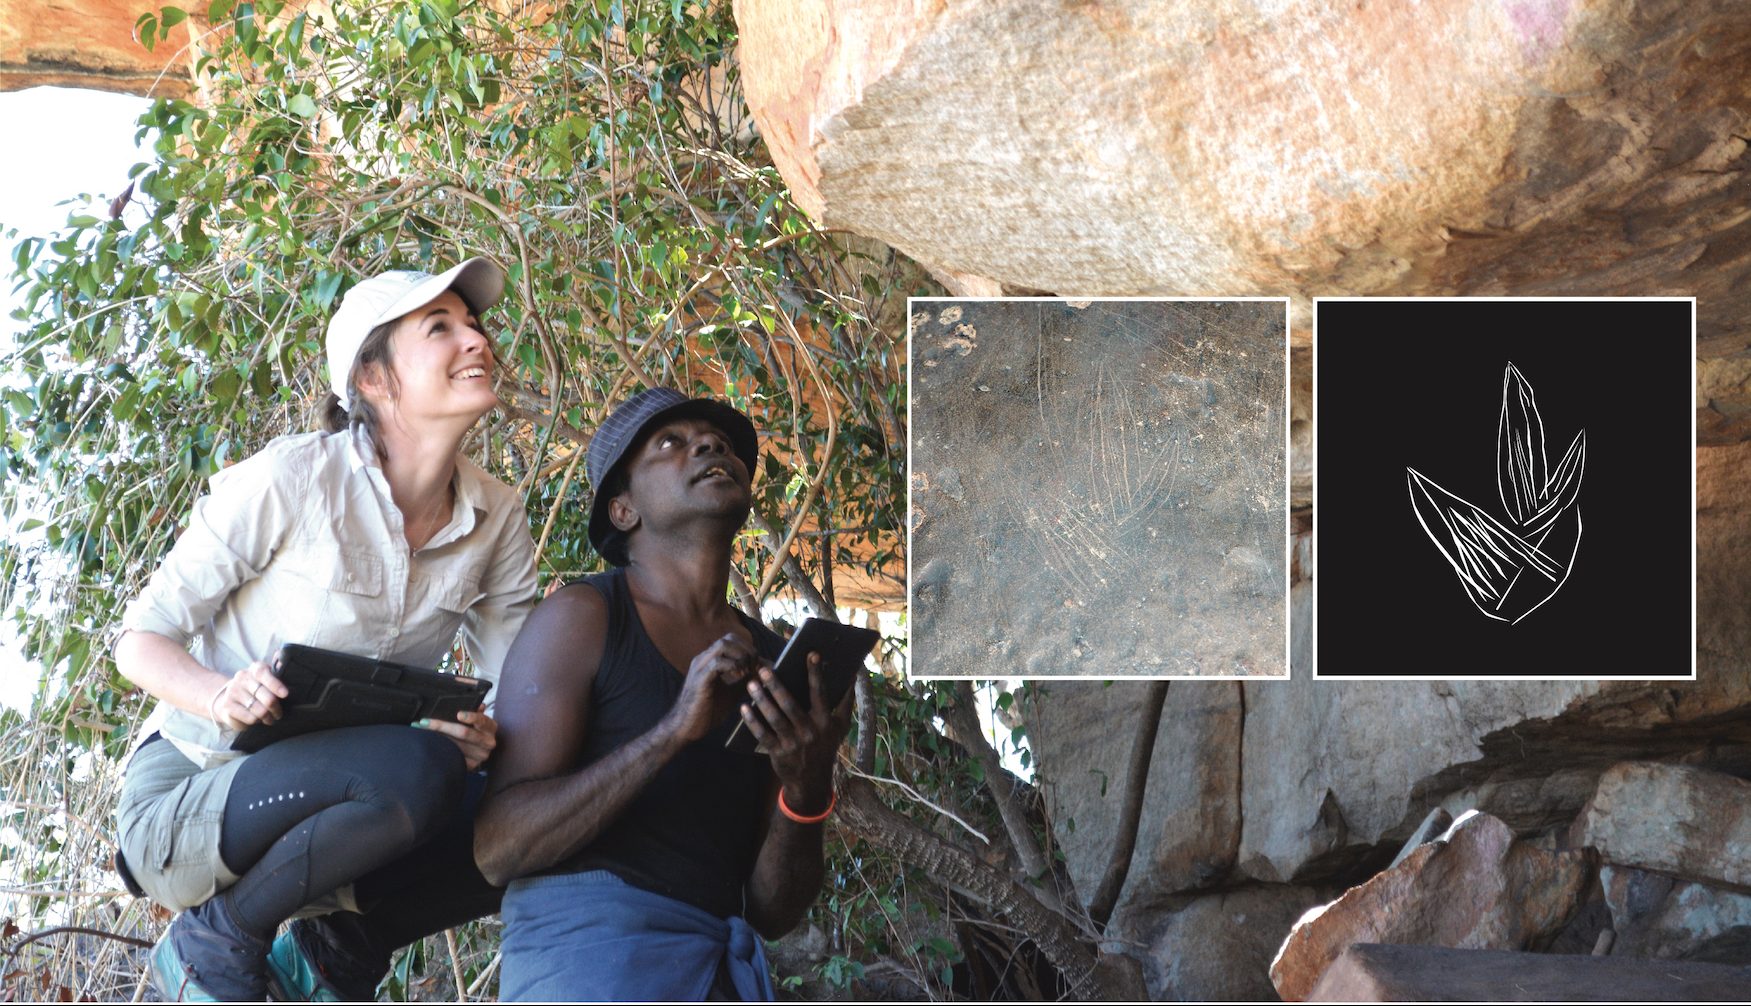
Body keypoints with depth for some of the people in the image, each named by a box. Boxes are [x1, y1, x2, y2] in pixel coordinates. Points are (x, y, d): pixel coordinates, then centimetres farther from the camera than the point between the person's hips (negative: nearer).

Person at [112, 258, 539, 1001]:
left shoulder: (497, 520, -1)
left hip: (330, 801, 6)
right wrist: (220, 696, -32)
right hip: (186, 798, -6)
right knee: (418, 771, -33)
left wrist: (486, 737, -25)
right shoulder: (292, 480, -17)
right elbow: (141, 640, -10)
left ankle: (340, 946, 6)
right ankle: (215, 938, -10)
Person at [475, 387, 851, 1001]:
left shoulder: (773, 663, 13)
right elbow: (495, 848, -10)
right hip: (587, 942, -4)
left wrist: (807, 789, -9)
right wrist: (671, 733, -18)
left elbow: (774, 913, 10)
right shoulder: (584, 616, 0)